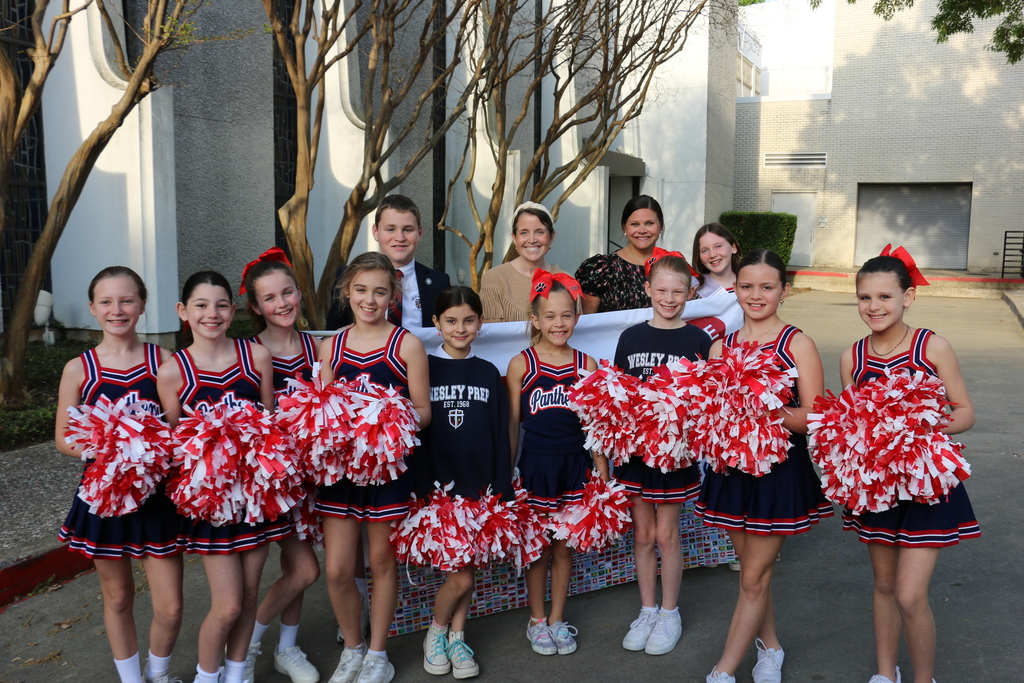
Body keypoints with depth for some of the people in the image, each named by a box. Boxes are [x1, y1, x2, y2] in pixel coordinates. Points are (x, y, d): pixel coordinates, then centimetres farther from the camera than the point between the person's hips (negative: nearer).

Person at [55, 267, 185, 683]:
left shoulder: (164, 361, -4)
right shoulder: (79, 370, -4)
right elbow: (64, 440, -1)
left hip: (158, 495, 0)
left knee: (170, 607, 2)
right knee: (118, 598, 16)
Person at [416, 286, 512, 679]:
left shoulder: (489, 374, 7)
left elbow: (501, 436, 7)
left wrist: (502, 488, 2)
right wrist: (422, 486, -8)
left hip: (479, 486, 3)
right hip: (439, 485, -3)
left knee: (467, 568, 10)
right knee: (461, 575, -5)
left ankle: (457, 639, 27)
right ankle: (436, 632, 20)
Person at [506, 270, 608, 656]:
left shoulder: (586, 365, 2)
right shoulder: (521, 365, -4)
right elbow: (512, 423, 1)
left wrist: (602, 472, 6)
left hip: (574, 465, 2)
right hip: (536, 465, -2)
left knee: (565, 548, 12)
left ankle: (558, 620, 28)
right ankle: (537, 621, 27)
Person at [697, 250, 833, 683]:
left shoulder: (797, 344, -7)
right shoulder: (721, 347, 5)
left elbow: (815, 416, -12)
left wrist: (775, 414, -29)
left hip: (780, 468, -4)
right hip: (732, 467, 4)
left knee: (754, 576, 2)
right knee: (753, 569, 17)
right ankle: (769, 647, 38)